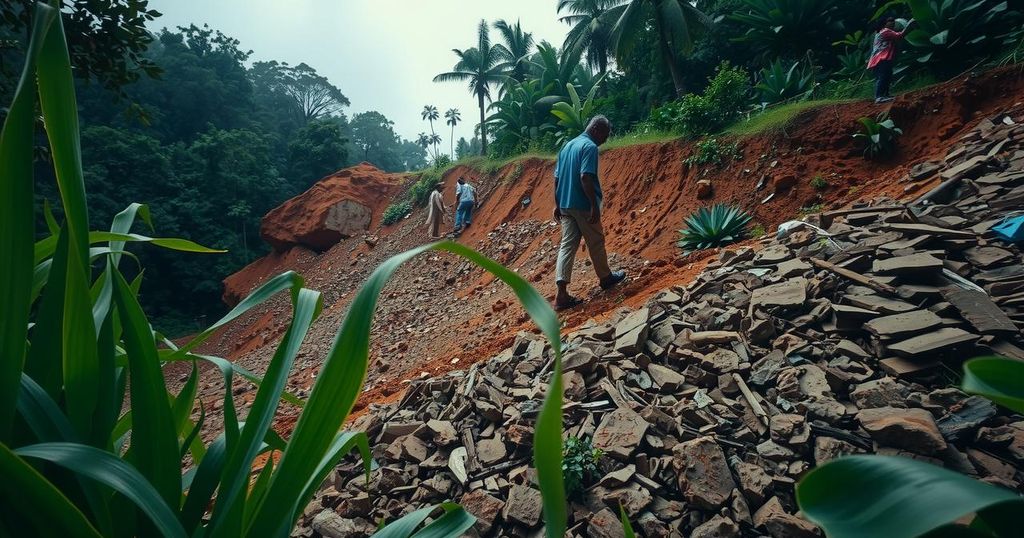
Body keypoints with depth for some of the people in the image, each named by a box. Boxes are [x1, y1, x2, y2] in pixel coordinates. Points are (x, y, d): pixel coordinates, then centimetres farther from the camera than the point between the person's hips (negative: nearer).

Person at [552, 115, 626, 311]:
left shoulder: (567, 145, 15)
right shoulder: (590, 147, -11)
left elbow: (557, 178, 16)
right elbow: (585, 178, -23)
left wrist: (557, 204, 19)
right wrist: (595, 205, -21)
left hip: (565, 205, 7)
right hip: (583, 205, -7)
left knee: (567, 245, 2)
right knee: (596, 242, 12)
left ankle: (562, 294, -5)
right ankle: (606, 277, 33)